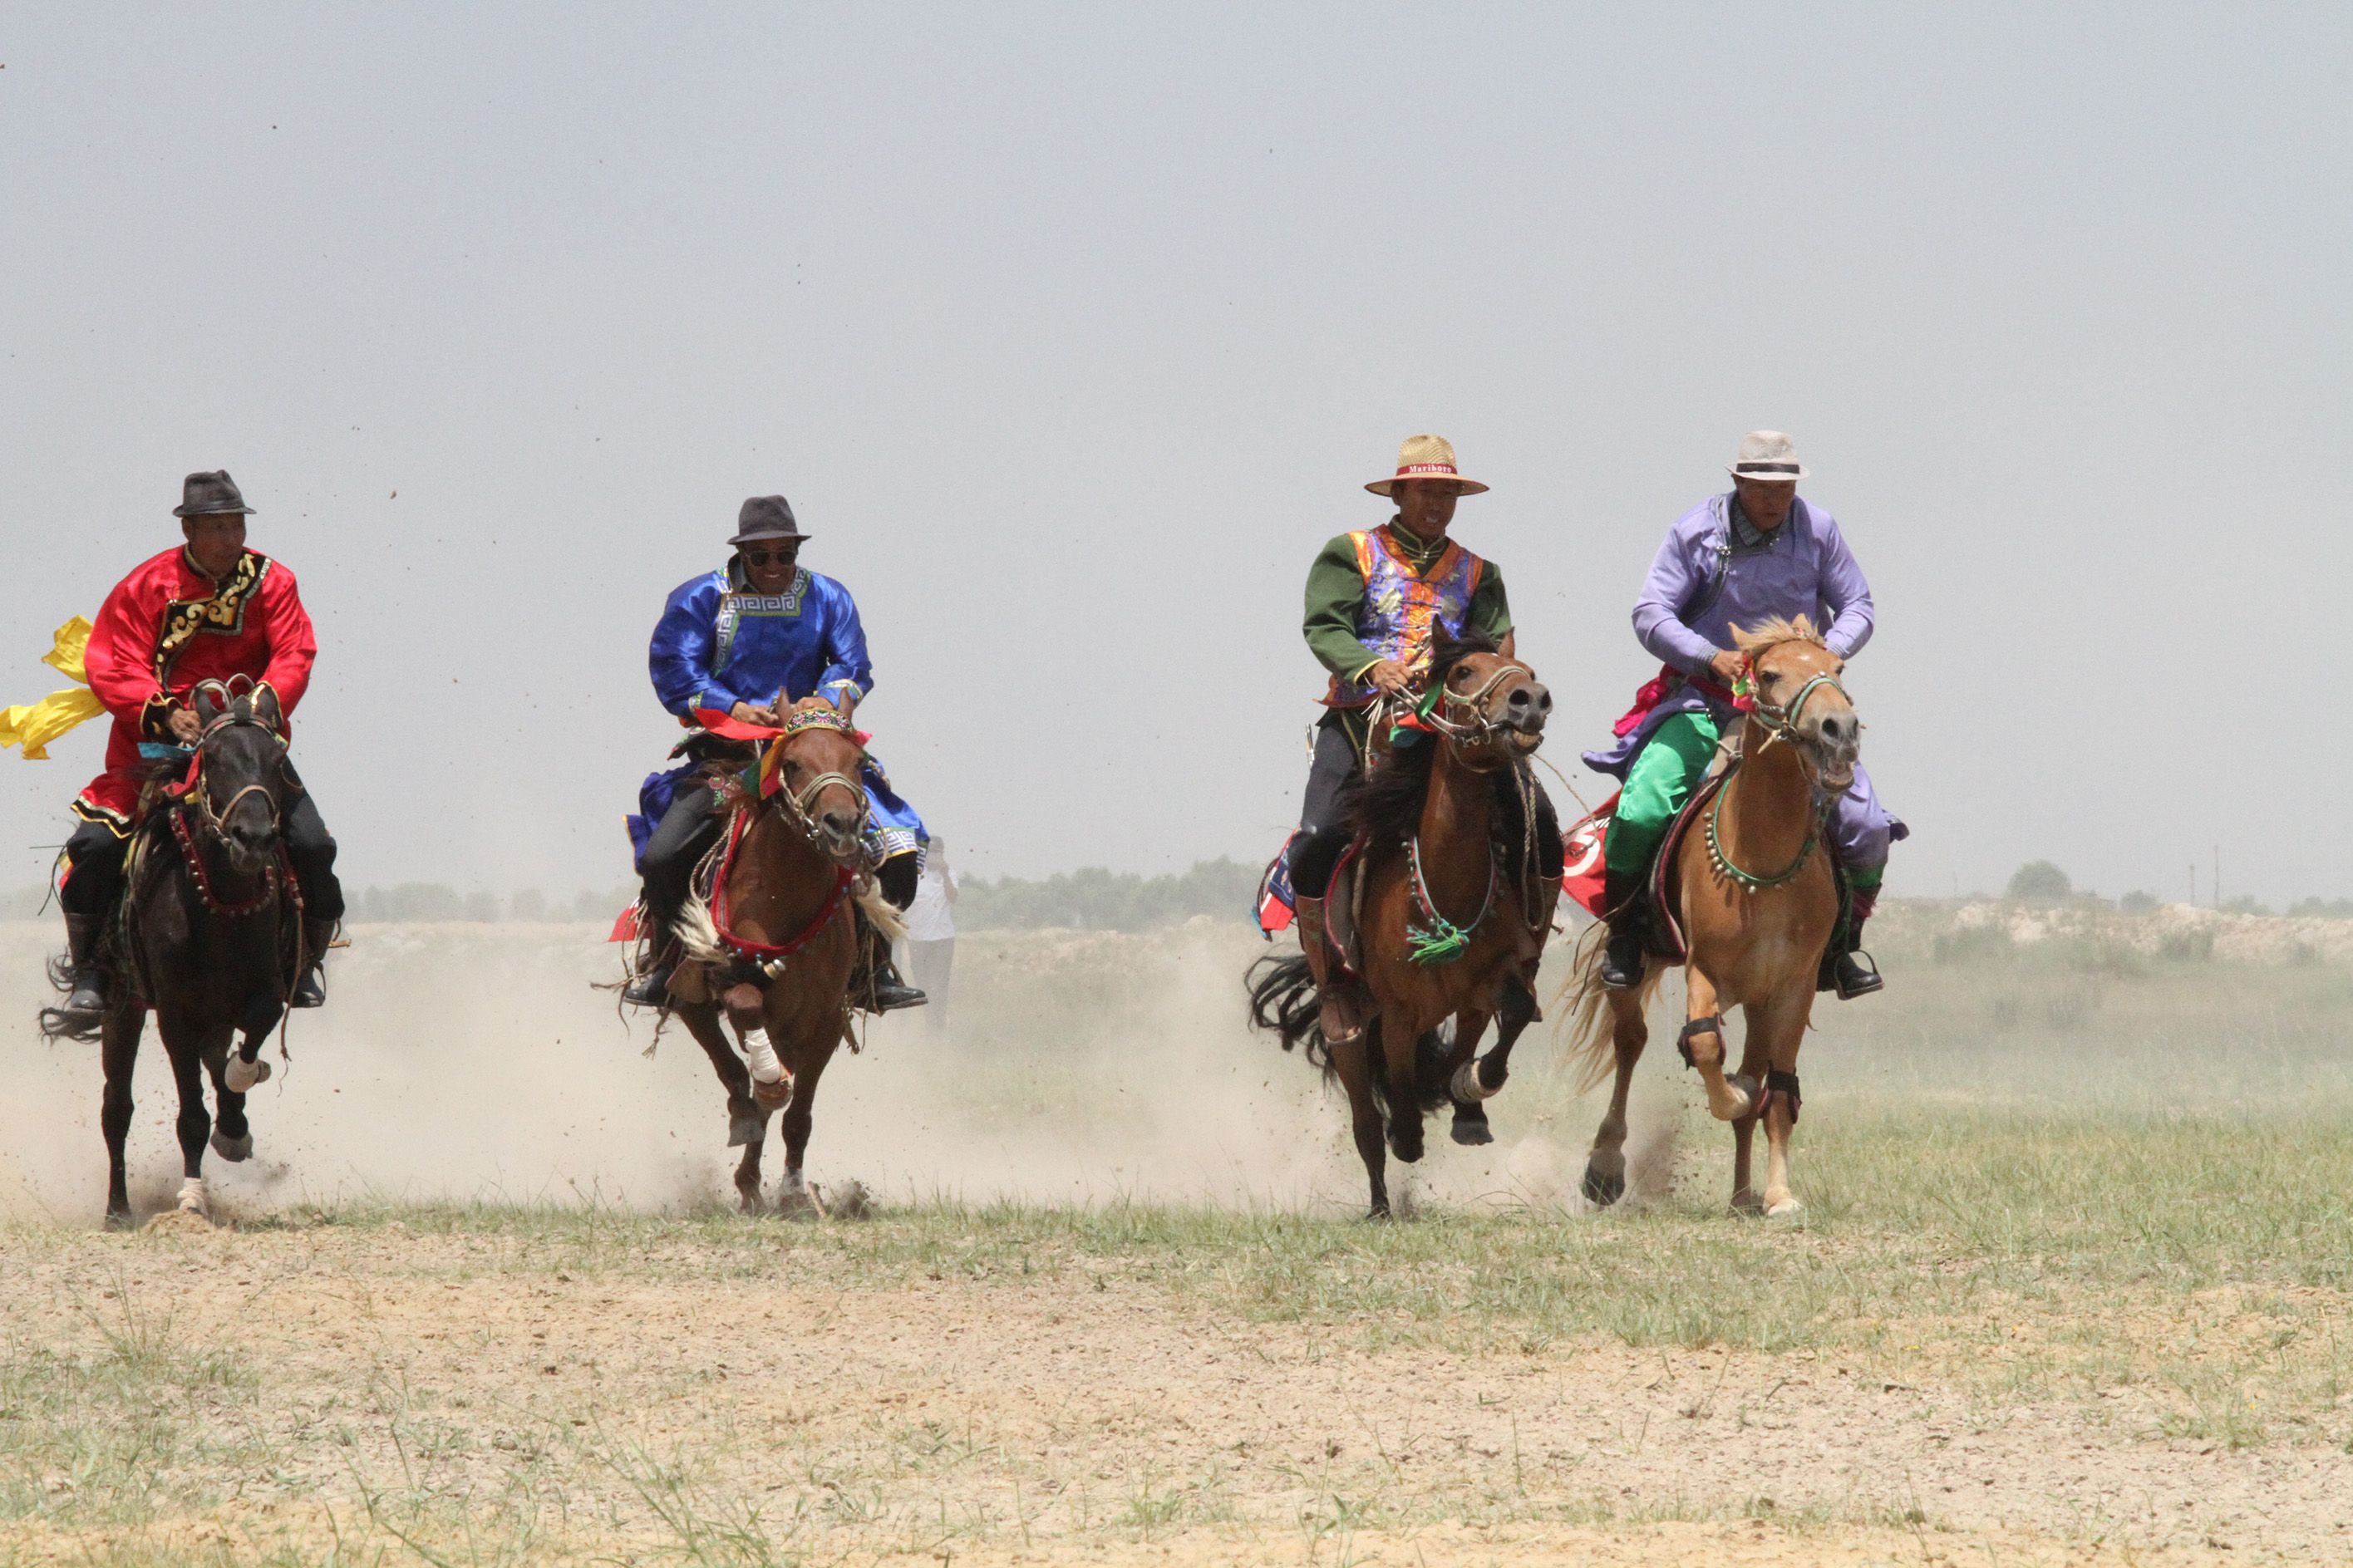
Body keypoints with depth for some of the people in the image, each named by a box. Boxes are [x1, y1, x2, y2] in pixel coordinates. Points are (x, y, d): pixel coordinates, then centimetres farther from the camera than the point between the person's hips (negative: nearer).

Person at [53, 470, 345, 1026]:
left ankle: (311, 954, 13)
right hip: (159, 743, -1)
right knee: (96, 840, -20)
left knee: (310, 843, -16)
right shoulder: (146, 586, -2)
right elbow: (112, 668, -8)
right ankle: (88, 965, 3)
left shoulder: (272, 583, 3)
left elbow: (293, 657, -6)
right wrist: (164, 714, -25)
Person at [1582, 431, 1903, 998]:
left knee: (1865, 828, -11)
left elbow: (1857, 607, 6)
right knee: (1640, 812, -22)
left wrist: (1829, 651, -16)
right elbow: (1650, 616, -8)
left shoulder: (1818, 530, 1)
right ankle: (1623, 932, 2)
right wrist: (1712, 658, -25)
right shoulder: (1696, 532, -4)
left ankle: (1844, 937, 14)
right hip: (1703, 701, -2)